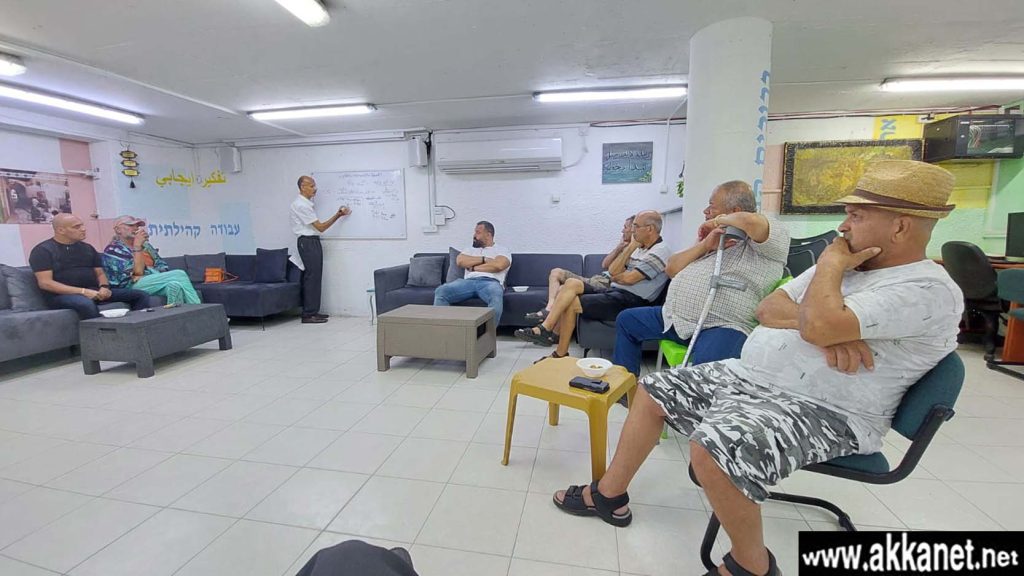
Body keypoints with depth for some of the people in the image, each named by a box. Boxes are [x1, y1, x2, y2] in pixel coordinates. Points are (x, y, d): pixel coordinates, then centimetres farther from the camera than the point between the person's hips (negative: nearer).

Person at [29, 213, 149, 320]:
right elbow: (45, 283, -10)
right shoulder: (43, 250, -1)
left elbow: (100, 273, 19)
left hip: (93, 292, 6)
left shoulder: (87, 247, 16)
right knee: (86, 304, -42)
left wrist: (104, 287, -6)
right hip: (62, 295, -6)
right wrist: (82, 291, -20)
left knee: (141, 296, -12)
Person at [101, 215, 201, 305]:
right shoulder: (113, 250, 1)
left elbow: (162, 266, 15)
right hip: (133, 286, -6)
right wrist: (137, 246, -12)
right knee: (179, 274, -28)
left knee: (175, 285, -31)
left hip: (156, 281, 6)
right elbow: (138, 272, -13)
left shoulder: (144, 244, 21)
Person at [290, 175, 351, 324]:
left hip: (313, 241, 10)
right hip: (308, 242, -10)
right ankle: (308, 314, -5)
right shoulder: (301, 205, -15)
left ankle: (312, 311, 17)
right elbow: (320, 227, -16)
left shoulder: (306, 203, 16)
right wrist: (338, 215, -16)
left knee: (315, 276, 10)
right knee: (312, 277, -9)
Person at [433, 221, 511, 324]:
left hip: (490, 282, -4)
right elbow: (460, 261, 8)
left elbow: (498, 265, -6)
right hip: (469, 281, 4)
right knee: (440, 291, -23)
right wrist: (484, 259, 3)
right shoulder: (470, 250, 30)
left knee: (496, 296, -42)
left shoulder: (502, 250, 17)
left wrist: (473, 267, 2)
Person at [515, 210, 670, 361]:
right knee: (572, 283, -12)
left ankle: (560, 355, -5)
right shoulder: (639, 248, 20)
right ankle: (552, 334, -16)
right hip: (614, 291, 8)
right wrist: (630, 247, 2)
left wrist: (615, 277, 5)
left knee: (570, 303, -16)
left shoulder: (660, 252, -8)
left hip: (630, 299, -8)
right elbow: (612, 271, 7)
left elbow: (629, 278, -16)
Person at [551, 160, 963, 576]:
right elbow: (768, 310, 8)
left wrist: (830, 266, -11)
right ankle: (609, 496, 15)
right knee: (652, 391, 3)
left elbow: (820, 326, -30)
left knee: (712, 449, -34)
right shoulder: (844, 265, 13)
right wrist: (820, 326, -13)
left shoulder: (928, 290, -14)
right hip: (747, 377, 9)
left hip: (822, 412, -9)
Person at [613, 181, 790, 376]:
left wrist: (719, 221, -7)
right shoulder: (713, 237, 22)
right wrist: (705, 246, 0)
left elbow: (752, 221, -29)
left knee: (707, 364, -40)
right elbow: (671, 269, 14)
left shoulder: (775, 231, -1)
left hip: (721, 326, -8)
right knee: (626, 320, 14)